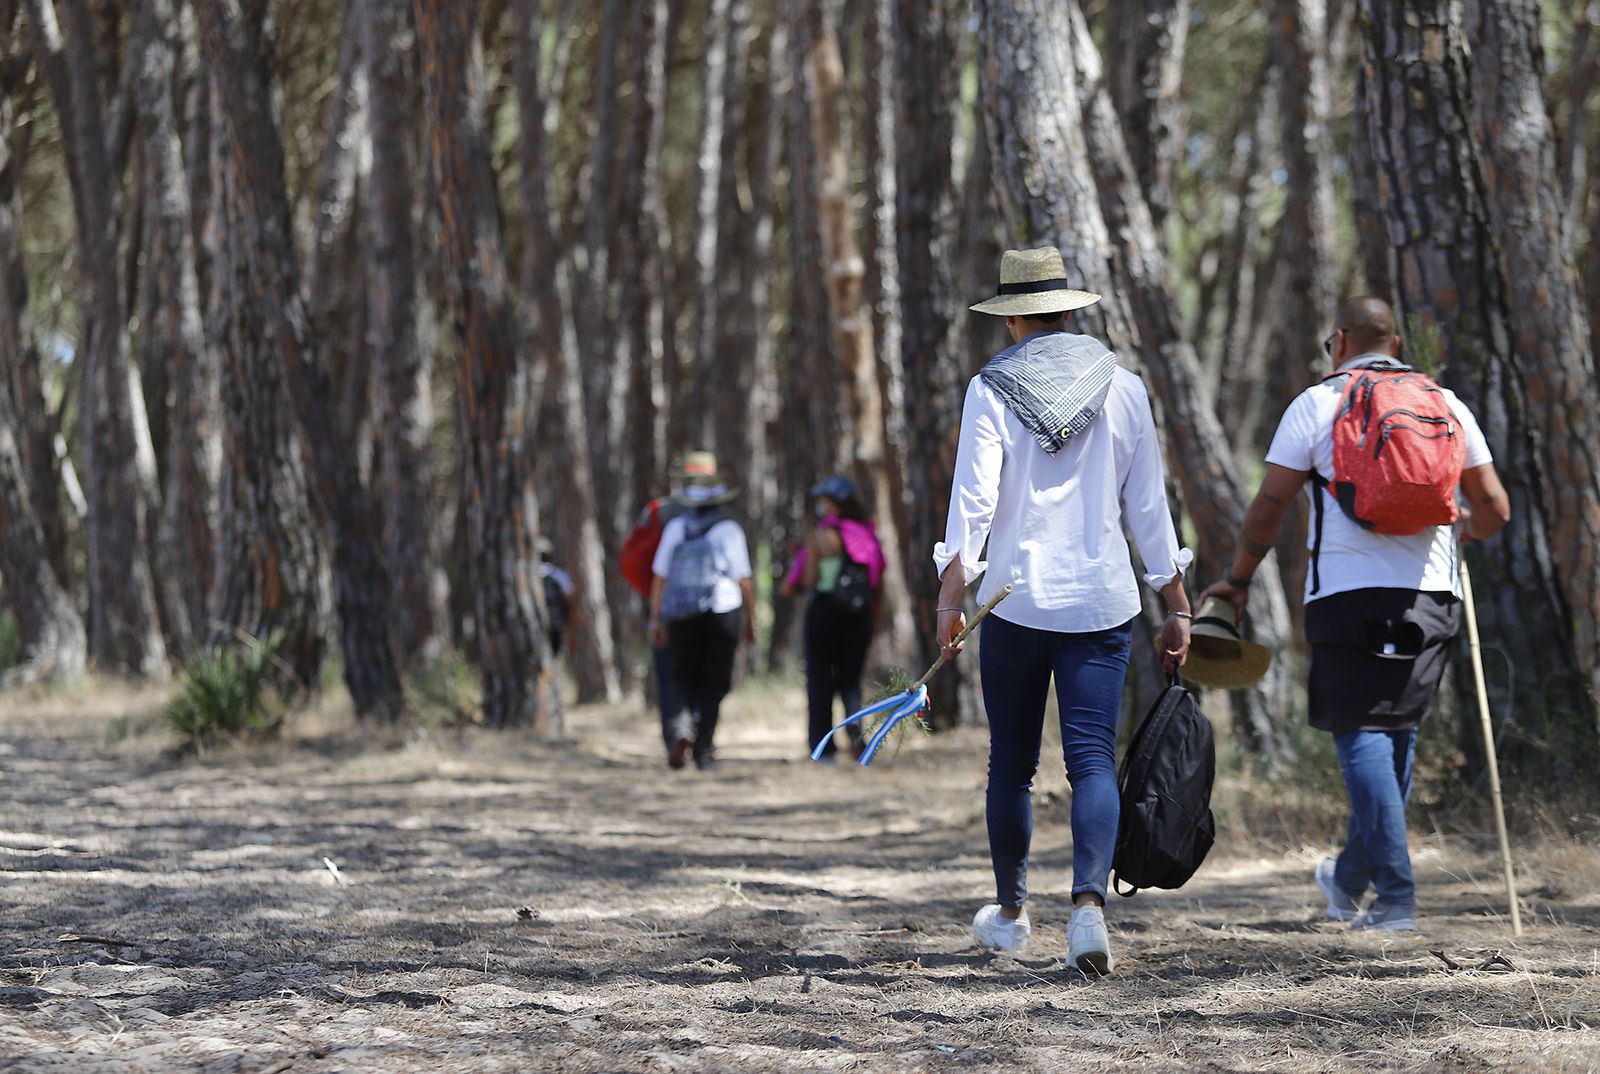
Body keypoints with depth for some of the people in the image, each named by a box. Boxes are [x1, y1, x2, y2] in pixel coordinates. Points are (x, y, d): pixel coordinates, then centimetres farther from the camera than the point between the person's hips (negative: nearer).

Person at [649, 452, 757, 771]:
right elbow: (744, 581, -3)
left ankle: (681, 727, -14)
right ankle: (704, 750, 2)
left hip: (681, 617, 2)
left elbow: (660, 578, 0)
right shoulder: (729, 530, -3)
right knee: (714, 682, 7)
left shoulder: (675, 529, 2)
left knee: (684, 679, 14)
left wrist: (656, 620, 5)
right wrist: (751, 620, 7)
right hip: (722, 613, -2)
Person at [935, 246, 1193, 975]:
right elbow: (1148, 505, 6)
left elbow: (974, 498, -12)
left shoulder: (992, 389, -2)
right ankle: (1089, 902, -25)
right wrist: (1176, 606, 12)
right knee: (1093, 759, -4)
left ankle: (1010, 911, 25)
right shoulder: (1123, 389, 5)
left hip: (1015, 599, -1)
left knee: (1011, 763, 13)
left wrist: (951, 595, -13)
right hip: (1102, 603, 1)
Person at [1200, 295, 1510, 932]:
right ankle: (1349, 882, 27)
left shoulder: (1318, 403, 1)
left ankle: (1396, 898, -11)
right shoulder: (1447, 404, 11)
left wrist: (1237, 580, 11)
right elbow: (1495, 509, 11)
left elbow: (1269, 507, -2)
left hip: (1348, 594, -4)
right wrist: (1468, 531, 35)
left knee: (1362, 738, -1)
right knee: (1396, 733, 16)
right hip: (1431, 594, 4)